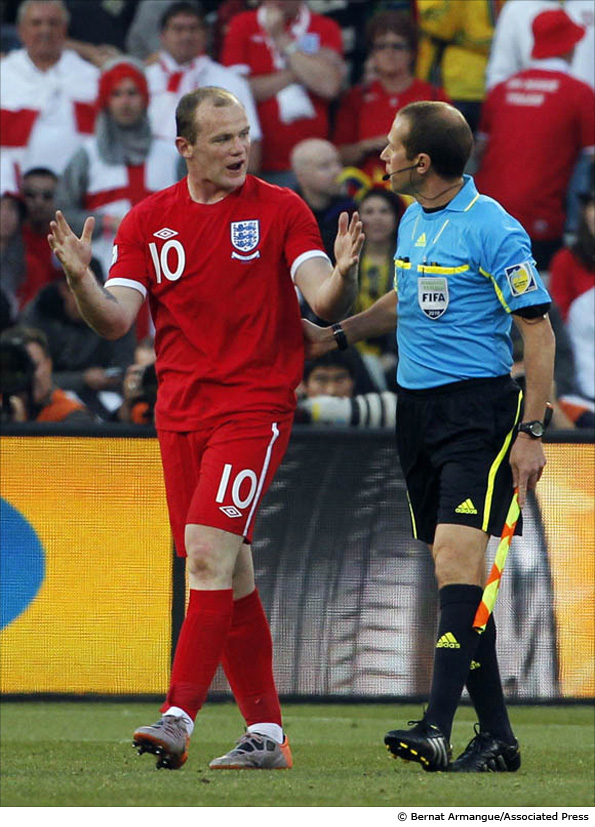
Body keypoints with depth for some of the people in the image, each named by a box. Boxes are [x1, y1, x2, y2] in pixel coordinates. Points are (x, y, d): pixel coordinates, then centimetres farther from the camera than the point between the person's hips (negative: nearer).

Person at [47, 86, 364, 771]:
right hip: (179, 415, 4)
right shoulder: (149, 221, 8)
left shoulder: (280, 211, -1)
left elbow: (324, 302, -9)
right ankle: (265, 732, 12)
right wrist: (79, 278, -17)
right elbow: (115, 320, 2)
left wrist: (340, 276, -31)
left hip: (254, 406, -4)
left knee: (209, 549, -18)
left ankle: (179, 716, -21)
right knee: (227, 572, 6)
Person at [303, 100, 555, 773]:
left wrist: (530, 431, -15)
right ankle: (495, 737, 11)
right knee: (451, 567, 6)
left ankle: (437, 728, -28)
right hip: (417, 407, 8)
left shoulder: (493, 230, -12)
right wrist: (335, 336, 29)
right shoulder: (412, 221, 12)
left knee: (457, 555, -19)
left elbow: (537, 329, -10)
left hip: (478, 404, -8)